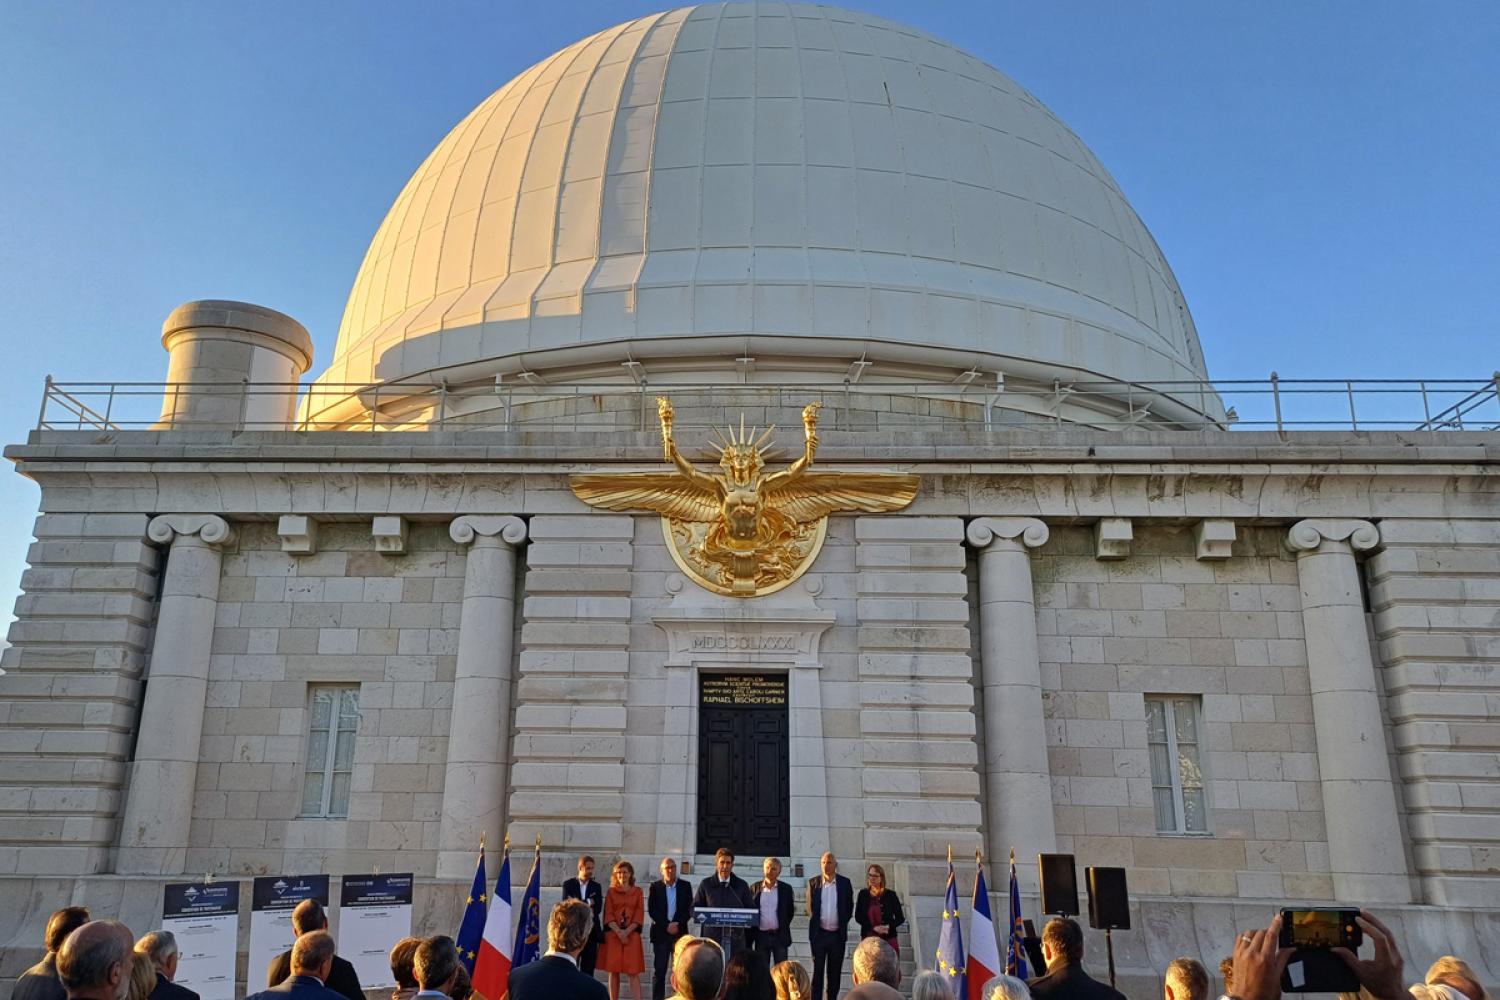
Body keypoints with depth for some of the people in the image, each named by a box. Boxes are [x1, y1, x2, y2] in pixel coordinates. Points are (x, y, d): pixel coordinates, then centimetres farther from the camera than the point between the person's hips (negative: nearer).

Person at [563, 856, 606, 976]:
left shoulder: (596, 886, 11)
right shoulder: (568, 884, 4)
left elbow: (598, 908, -3)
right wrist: (588, 903, -11)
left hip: (591, 931, 2)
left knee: (588, 969, 3)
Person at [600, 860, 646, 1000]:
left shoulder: (637, 891, 8)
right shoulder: (611, 891, 8)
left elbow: (639, 915, 2)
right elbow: (608, 915, 1)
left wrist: (627, 932, -11)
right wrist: (619, 932, -13)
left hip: (632, 935, -1)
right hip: (613, 934, 1)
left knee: (633, 972, -6)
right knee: (613, 971, 0)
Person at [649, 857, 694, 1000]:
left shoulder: (685, 886, 6)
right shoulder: (655, 886, 4)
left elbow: (689, 909, 3)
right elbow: (652, 910, -2)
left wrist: (678, 925, -10)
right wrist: (666, 925, -11)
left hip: (680, 932, 0)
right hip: (660, 933, 0)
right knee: (659, 970, 0)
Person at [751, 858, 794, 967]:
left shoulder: (786, 889, 1)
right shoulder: (755, 888, 3)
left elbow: (790, 910, 9)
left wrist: (783, 927, 5)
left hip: (780, 936, -1)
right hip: (761, 936, 1)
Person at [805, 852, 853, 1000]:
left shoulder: (845, 883, 0)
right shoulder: (813, 882, 0)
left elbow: (849, 907, 8)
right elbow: (810, 907, 8)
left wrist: (842, 923, 5)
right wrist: (816, 921, 4)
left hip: (837, 934, 0)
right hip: (819, 933, 0)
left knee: (835, 972, 8)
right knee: (817, 970, 4)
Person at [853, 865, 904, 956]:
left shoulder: (890, 895, 2)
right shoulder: (863, 894, 7)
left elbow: (900, 918, 6)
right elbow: (858, 917, 4)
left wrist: (889, 926, -12)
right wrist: (873, 927, -10)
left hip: (888, 939, -1)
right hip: (868, 938, 1)